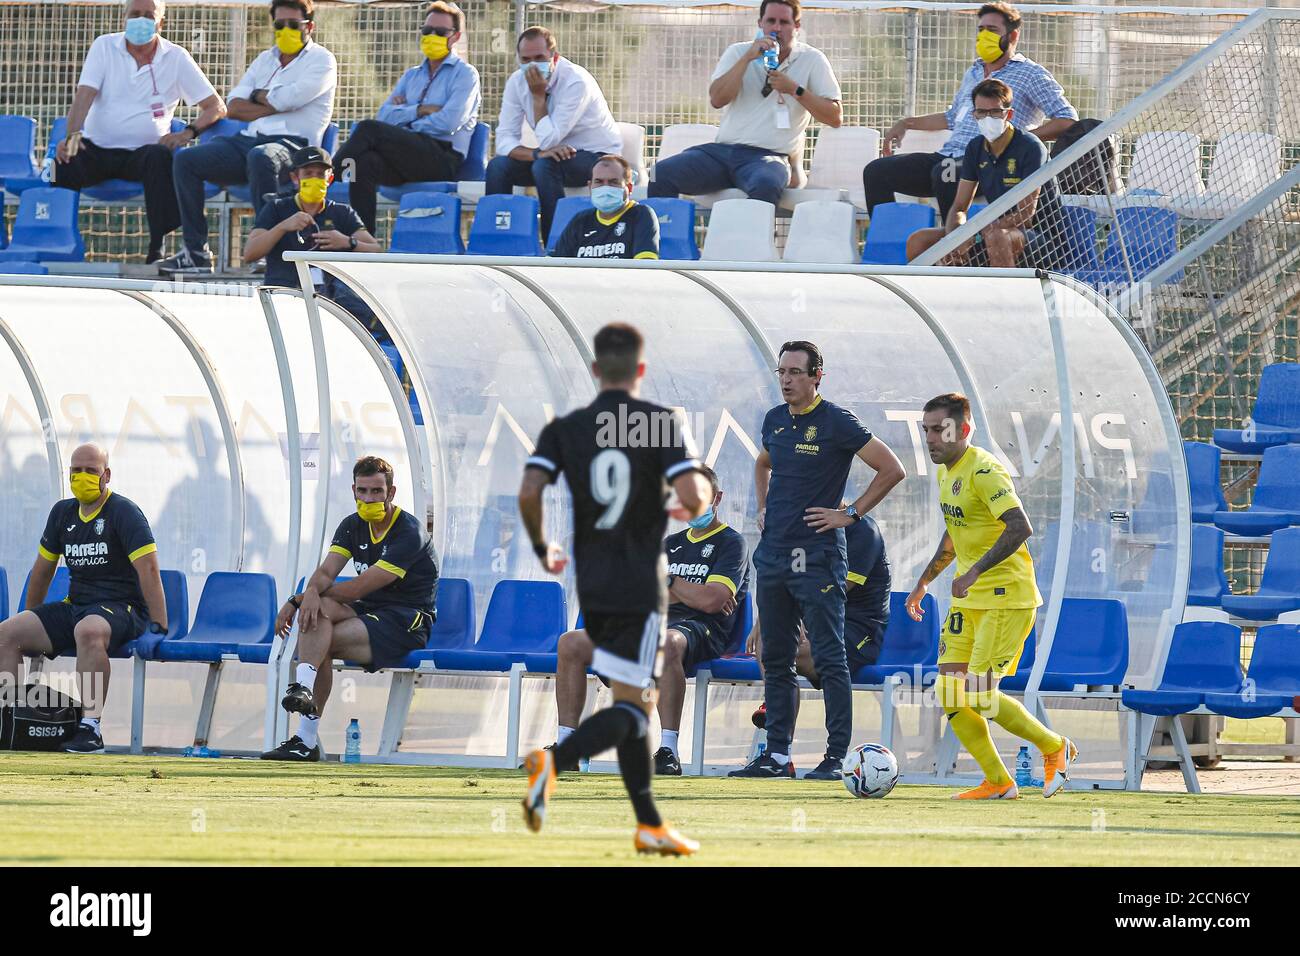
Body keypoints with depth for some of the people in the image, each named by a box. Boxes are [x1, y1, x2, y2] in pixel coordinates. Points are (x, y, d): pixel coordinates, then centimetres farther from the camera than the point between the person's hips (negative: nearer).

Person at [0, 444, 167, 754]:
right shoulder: (63, 513, 14)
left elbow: (148, 569, -15)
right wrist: (30, 622, 30)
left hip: (122, 609, -7)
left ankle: (90, 729, -45)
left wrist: (159, 626, -22)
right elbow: (43, 569, 25)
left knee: (88, 630, -42)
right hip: (74, 607, 7)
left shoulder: (125, 513, -7)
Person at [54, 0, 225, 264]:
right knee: (64, 161, -32)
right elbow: (84, 95, -6)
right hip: (97, 149, 0)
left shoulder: (176, 58, 6)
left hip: (140, 152, 0)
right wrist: (73, 135, -25)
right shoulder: (105, 47, 7)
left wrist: (188, 133, -15)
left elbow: (216, 107, 5)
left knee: (161, 156, -36)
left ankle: (156, 249, -36)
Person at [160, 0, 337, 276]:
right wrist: (274, 107, -1)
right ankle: (196, 253, -16)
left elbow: (286, 98, -12)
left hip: (292, 145, -7)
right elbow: (233, 107, 13)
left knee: (260, 157, -42)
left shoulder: (320, 60, 6)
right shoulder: (266, 59, 25)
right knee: (185, 160, -12)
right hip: (248, 139, 7)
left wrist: (258, 96, 8)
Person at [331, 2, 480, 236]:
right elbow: (384, 116, 12)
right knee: (365, 163, -30)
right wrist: (420, 111, -3)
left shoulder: (464, 74, 8)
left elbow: (448, 123, -9)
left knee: (369, 129, -26)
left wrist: (404, 116, -1)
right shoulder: (411, 76, 27)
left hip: (444, 160, -5)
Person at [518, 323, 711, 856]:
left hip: (592, 586, 5)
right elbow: (693, 495, -16)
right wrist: (694, 507, 9)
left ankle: (650, 826, 19)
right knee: (630, 709, -6)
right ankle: (553, 761, -33)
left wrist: (542, 549, 7)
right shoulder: (663, 423, -6)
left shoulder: (564, 430, 2)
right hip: (641, 586, -5)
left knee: (636, 703, 17)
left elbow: (529, 492, -10)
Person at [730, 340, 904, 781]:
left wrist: (850, 514, -9)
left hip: (816, 558, -7)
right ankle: (777, 754, 13)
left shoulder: (836, 422, -8)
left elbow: (891, 469, -8)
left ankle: (836, 756, -6)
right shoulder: (775, 421, 13)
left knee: (828, 658, -7)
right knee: (775, 658, 9)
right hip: (773, 554, 7)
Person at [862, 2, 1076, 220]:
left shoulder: (1030, 74, 4)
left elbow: (1067, 120, -4)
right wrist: (906, 124, 32)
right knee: (876, 172, -4)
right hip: (949, 155, 8)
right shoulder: (972, 74, 27)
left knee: (944, 173, -41)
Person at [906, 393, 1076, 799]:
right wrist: (924, 581, 29)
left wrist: (976, 571, -35)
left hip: (1007, 596, -9)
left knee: (980, 695, -12)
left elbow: (1020, 527, -29)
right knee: (949, 693, 0)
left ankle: (1054, 747, 11)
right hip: (968, 598, 9)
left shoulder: (984, 471, -17)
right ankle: (997, 782, 9)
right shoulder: (946, 471, 12)